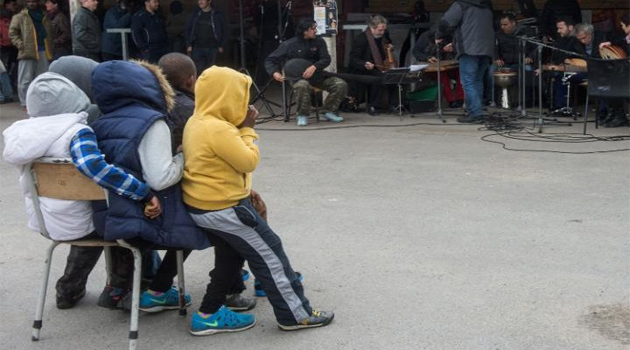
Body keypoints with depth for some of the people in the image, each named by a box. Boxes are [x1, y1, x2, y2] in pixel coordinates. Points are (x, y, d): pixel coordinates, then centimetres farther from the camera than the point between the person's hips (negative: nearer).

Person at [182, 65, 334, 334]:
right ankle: (296, 315, 8)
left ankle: (209, 314, 25)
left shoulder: (196, 122, 9)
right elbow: (249, 161, -18)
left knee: (231, 256, 22)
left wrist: (240, 127, 9)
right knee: (269, 254, 0)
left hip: (203, 206, 10)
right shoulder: (219, 129, -25)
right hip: (223, 207, -10)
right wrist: (247, 130, -9)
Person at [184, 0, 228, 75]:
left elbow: (225, 31, 7)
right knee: (198, 71, -7)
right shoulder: (195, 14, 7)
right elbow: (188, 29, 13)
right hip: (198, 48, 1)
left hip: (212, 48, -1)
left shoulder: (217, 14, 2)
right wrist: (189, 45, 4)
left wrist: (221, 46, 1)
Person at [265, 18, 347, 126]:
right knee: (302, 85, -41)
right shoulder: (289, 44, -3)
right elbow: (270, 60, -1)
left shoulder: (319, 41, 6)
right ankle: (302, 115, -19)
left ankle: (329, 111, 1)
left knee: (341, 84, -17)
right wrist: (274, 73, -21)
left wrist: (314, 67, -23)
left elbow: (326, 59, -4)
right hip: (297, 77, -4)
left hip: (317, 75, 4)